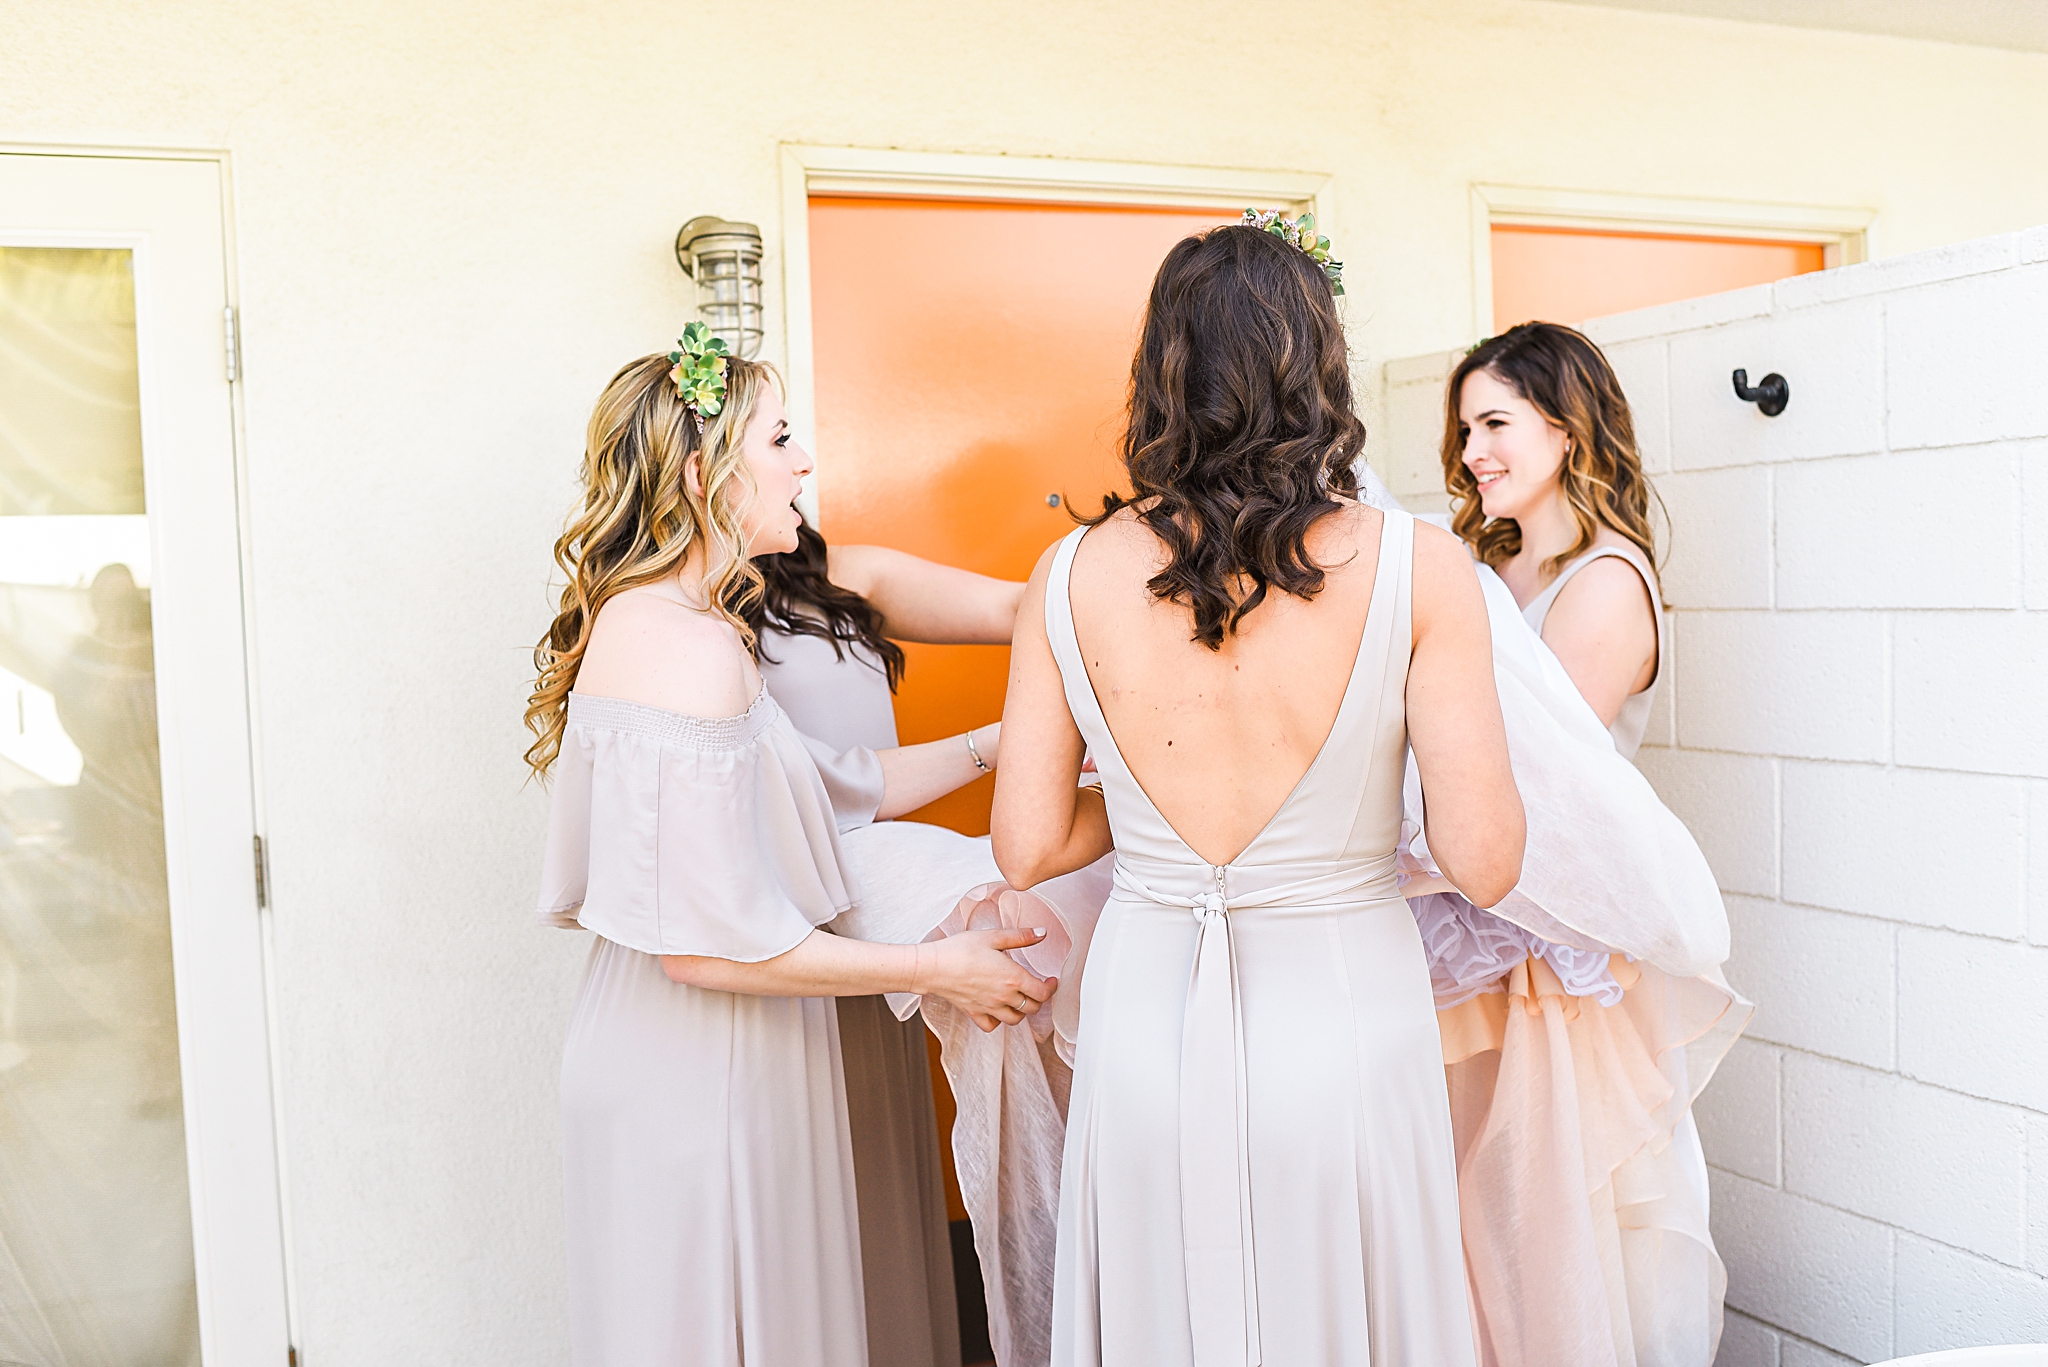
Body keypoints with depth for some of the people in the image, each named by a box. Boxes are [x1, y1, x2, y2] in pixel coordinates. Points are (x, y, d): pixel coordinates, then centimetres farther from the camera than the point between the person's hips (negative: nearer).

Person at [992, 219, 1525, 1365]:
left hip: (1146, 1024, 2)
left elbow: (1028, 849, -2)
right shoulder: (1420, 568, -14)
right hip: (1344, 1024, -2)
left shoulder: (1073, 575, -7)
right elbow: (1485, 862, -13)